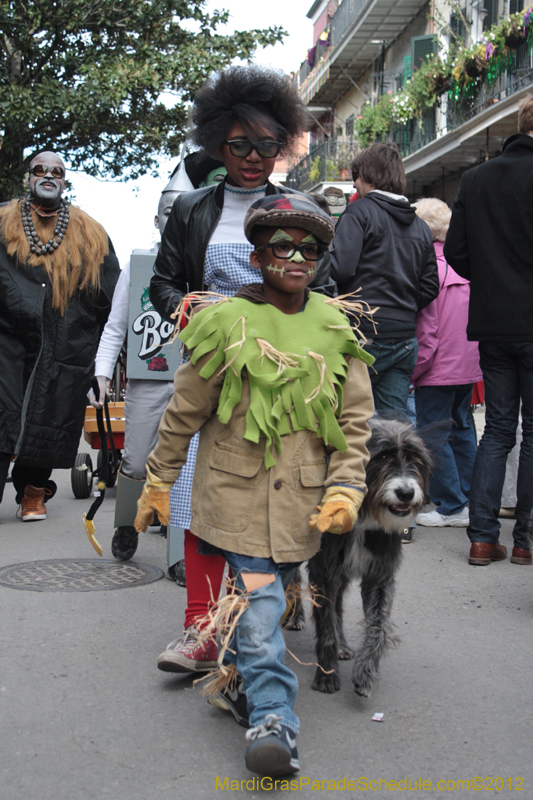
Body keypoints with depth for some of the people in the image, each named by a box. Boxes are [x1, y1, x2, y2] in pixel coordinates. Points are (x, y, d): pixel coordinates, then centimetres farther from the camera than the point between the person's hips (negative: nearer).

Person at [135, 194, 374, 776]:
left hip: (302, 498, 3)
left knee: (267, 593, 15)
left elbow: (355, 422, 6)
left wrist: (344, 491, -4)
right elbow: (184, 410, 2)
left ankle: (238, 668, 41)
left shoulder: (336, 332, 3)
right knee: (258, 599, -9)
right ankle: (272, 718, -3)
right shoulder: (227, 323, -6)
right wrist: (157, 482, 7)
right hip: (238, 491, -3)